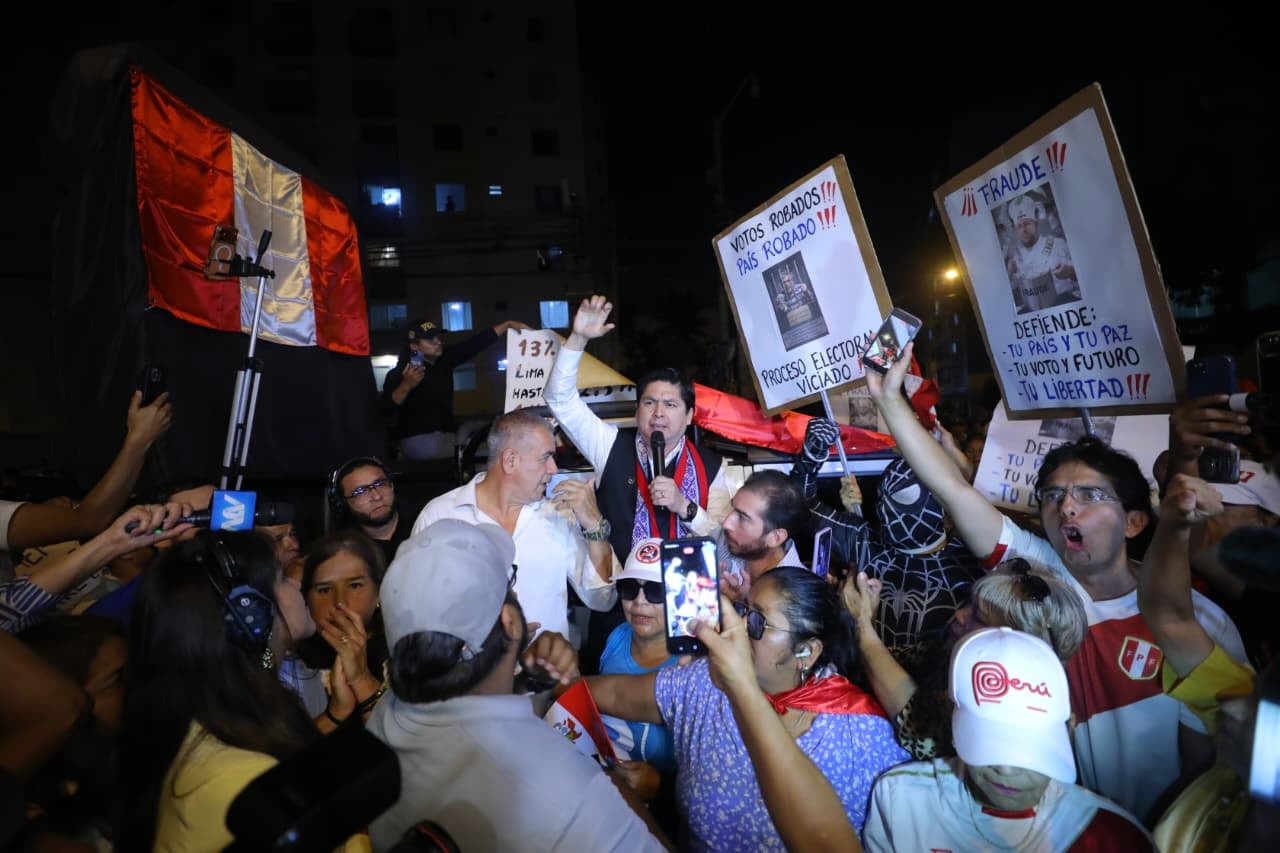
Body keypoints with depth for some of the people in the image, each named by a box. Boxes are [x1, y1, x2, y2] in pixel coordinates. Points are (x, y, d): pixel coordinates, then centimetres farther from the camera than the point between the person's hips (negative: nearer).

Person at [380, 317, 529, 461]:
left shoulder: (445, 359, 6)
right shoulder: (398, 373, -9)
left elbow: (476, 343, -1)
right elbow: (385, 409, -18)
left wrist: (508, 324, -8)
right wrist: (406, 386, -31)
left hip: (447, 434, 7)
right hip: (417, 439, -7)